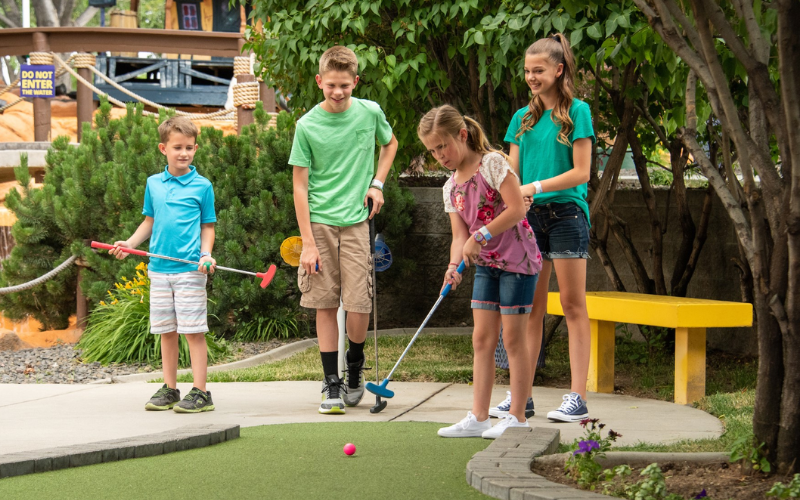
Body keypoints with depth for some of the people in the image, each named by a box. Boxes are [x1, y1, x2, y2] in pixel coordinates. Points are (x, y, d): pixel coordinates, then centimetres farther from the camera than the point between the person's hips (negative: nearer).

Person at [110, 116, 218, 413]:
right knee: (166, 331, 10)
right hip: (159, 270, 4)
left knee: (193, 331, -5)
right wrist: (130, 243, 6)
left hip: (190, 270, -4)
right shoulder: (153, 184, 10)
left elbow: (207, 226, 4)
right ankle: (170, 390, 18)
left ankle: (200, 393, -2)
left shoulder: (202, 186, 0)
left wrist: (206, 255, -12)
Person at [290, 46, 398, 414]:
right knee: (325, 305, 1)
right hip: (319, 222, -1)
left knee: (358, 306, -5)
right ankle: (331, 384, 9)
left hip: (356, 222, 1)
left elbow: (390, 144, 24)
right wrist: (308, 243, -8)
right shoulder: (307, 125, -5)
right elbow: (300, 186, -3)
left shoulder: (370, 113, 0)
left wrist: (377, 183, 9)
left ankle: (355, 366, 22)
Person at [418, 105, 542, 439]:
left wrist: (480, 236, -21)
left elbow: (517, 209, -20)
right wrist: (454, 265, -15)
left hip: (517, 260, -7)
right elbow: (460, 235, 4)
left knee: (513, 337, -4)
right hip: (486, 264, 7)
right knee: (482, 338, 5)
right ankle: (478, 417, 8)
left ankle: (517, 417, 1)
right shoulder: (451, 187, 9)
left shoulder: (492, 163, -12)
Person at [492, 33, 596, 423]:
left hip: (566, 212, -5)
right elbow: (512, 174, 11)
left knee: (573, 306, -3)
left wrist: (535, 187, -16)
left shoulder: (577, 112, -1)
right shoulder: (523, 118, 14)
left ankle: (577, 398, -5)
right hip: (529, 216, 5)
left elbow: (581, 172, -7)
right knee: (531, 309, 6)